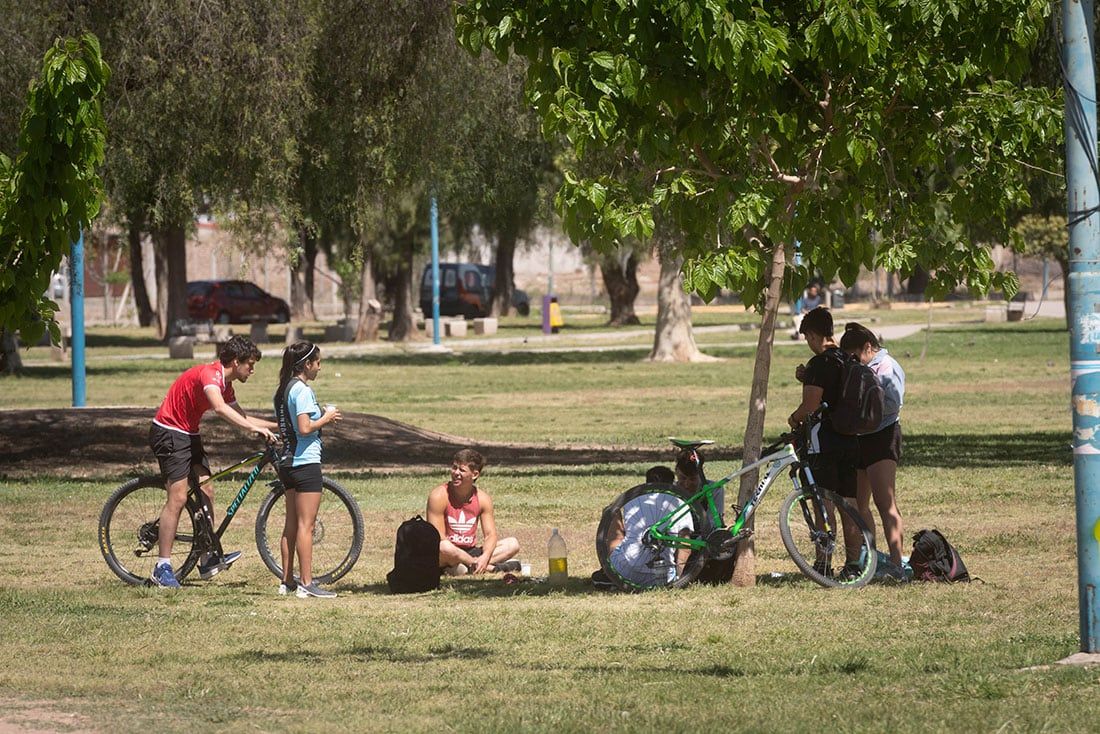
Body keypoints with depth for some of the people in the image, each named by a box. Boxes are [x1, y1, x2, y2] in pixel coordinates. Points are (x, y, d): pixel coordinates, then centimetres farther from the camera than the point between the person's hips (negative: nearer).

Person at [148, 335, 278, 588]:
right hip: (169, 432, -10)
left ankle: (208, 560, 7)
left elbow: (242, 418, 20)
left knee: (206, 491, 4)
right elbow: (219, 407, -40)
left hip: (189, 434, 10)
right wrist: (255, 428, -43)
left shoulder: (225, 384, 10)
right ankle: (162, 568, -10)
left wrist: (278, 426, 12)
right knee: (178, 497, -13)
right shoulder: (209, 375, -22)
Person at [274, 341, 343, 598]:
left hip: (288, 462, 9)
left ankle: (288, 581, 16)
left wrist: (323, 417, 13)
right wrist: (326, 418, -7)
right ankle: (307, 584, -7)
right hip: (306, 462, -9)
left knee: (291, 525, 13)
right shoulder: (302, 390, -15)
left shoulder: (283, 390, 13)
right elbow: (305, 429, -23)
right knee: (306, 524, -7)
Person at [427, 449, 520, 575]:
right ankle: (492, 567, -25)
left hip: (468, 553, 6)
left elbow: (490, 534, 0)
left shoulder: (483, 498, 2)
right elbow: (439, 538, -18)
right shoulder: (439, 496, -13)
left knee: (513, 544, -7)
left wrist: (485, 557, -25)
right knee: (444, 548, -40)